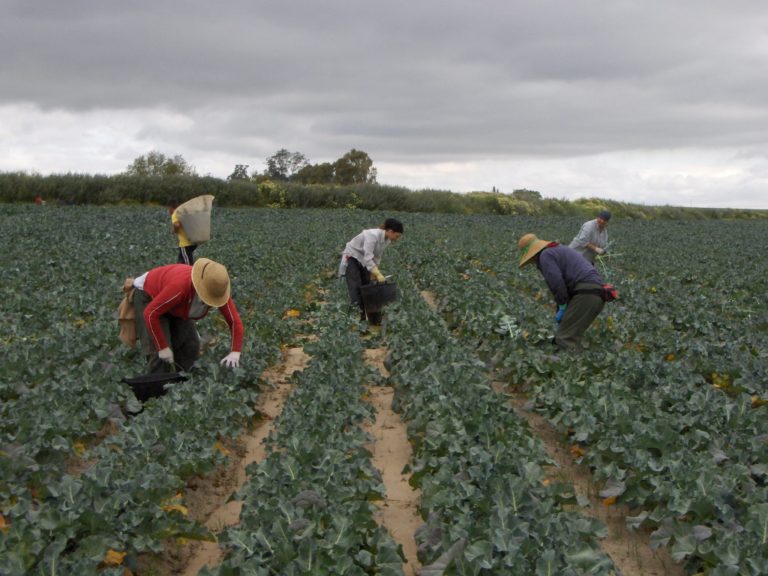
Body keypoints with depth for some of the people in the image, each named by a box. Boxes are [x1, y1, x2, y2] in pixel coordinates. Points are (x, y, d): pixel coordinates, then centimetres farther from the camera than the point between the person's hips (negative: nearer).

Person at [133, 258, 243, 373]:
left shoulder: (219, 290, -29)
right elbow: (150, 313, -37)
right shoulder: (180, 287, -45)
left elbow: (235, 321, -24)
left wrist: (235, 353, -38)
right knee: (161, 355, -18)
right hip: (149, 296, -6)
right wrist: (163, 347, -34)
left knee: (190, 346, -2)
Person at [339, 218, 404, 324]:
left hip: (363, 260, 7)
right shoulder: (373, 235, -32)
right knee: (356, 287, -15)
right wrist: (378, 274, -37)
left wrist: (374, 273, 3)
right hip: (352, 257, -7)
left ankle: (374, 319, 6)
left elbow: (377, 257, 5)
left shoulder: (387, 240, -7)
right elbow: (368, 257, -35)